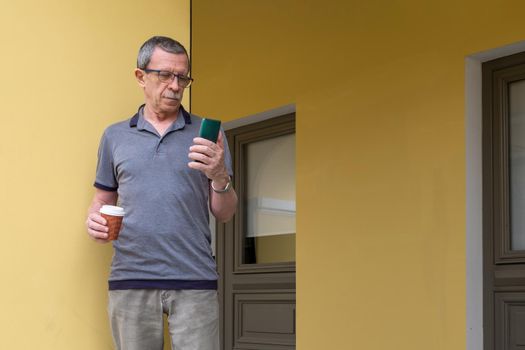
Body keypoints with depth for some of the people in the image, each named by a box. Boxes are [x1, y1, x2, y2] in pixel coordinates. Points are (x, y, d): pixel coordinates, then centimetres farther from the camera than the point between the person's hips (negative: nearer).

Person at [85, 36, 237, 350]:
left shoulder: (208, 133, 8)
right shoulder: (115, 136, 13)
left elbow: (225, 214, 7)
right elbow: (103, 199, 20)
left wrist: (219, 178, -14)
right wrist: (94, 219, -3)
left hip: (195, 280, -1)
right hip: (130, 280, 1)